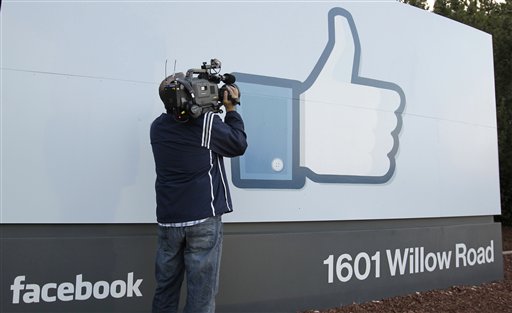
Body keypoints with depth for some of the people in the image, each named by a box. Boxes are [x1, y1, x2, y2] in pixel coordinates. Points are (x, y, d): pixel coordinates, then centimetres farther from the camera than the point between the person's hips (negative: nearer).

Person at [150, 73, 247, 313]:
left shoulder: (158, 127, 5)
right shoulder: (207, 122, -11)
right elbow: (239, 145, 1)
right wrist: (231, 109, 9)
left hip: (168, 219, 5)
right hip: (203, 218, -5)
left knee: (165, 287, 16)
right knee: (201, 291, 3)